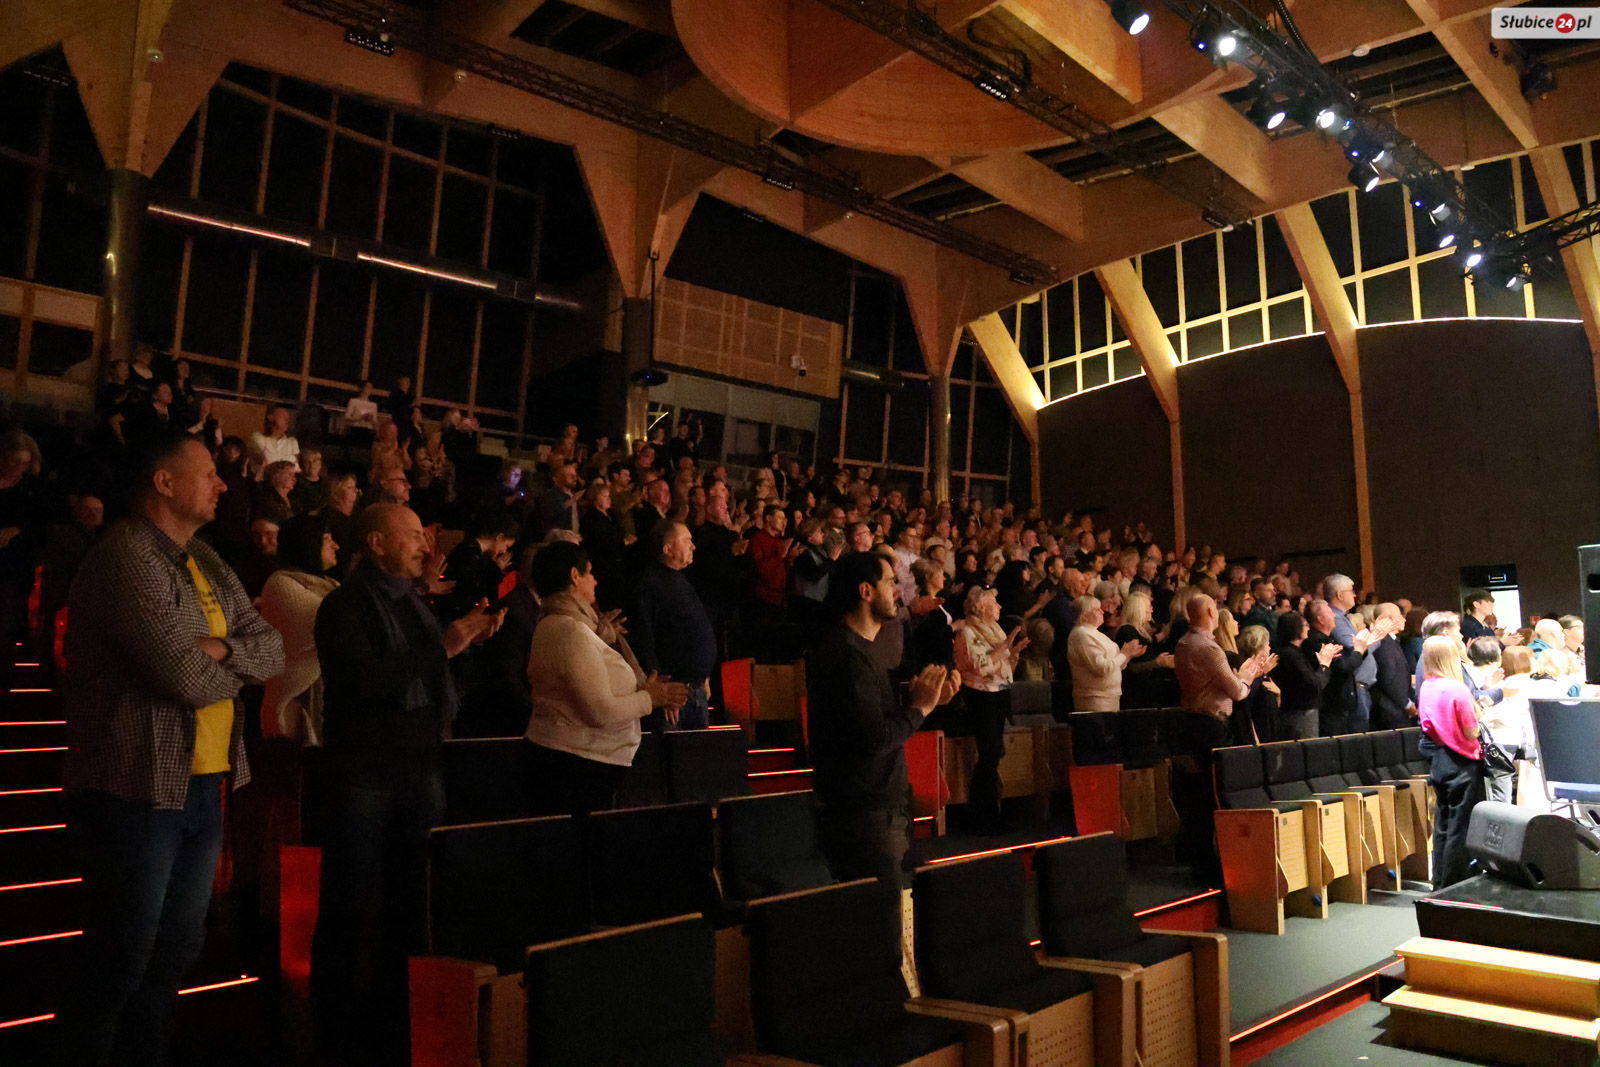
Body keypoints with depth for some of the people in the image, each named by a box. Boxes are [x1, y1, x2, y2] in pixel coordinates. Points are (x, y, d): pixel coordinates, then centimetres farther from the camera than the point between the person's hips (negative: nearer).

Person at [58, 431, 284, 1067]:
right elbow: (187, 678, -24)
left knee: (178, 949, 18)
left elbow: (273, 649, 6)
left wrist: (223, 647, -14)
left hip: (204, 785, 8)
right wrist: (241, 663, -4)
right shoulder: (126, 557, -16)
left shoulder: (206, 562, 12)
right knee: (121, 960, 5)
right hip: (138, 791, -8)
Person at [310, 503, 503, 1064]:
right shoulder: (345, 605, -8)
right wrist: (442, 647, -21)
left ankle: (394, 1018, 27)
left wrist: (468, 639, 3)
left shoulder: (412, 602, 15)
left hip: (418, 769, 7)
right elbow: (366, 679, -22)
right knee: (350, 908, 4)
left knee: (409, 901, 13)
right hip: (363, 772, -7)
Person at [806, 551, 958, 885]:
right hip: (865, 817, -10)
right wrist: (919, 707, -11)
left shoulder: (857, 649, 15)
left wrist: (924, 700, 3)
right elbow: (873, 740, -24)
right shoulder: (845, 656, -19)